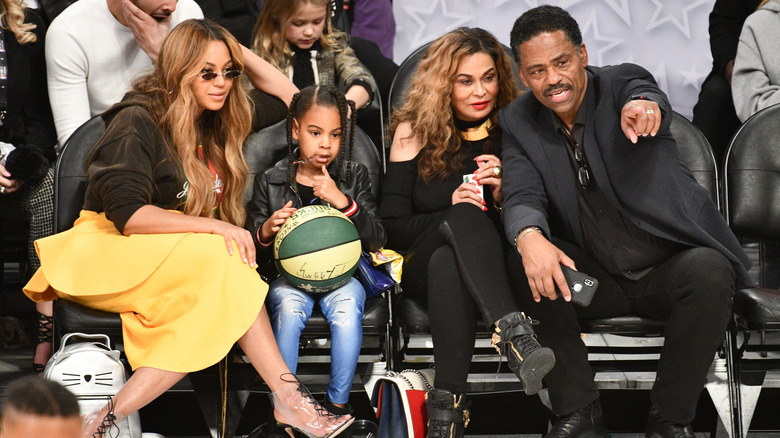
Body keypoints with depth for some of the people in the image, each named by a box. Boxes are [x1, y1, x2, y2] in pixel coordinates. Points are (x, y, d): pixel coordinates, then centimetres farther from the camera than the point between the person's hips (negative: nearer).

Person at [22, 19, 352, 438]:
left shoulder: (213, 129, 16)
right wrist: (213, 228, -25)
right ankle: (287, 399, -33)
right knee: (220, 260, -34)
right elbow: (126, 214, -20)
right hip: (106, 250, -7)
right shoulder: (137, 121, -9)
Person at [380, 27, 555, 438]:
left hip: (494, 271, 1)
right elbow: (393, 228, 3)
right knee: (465, 217, -36)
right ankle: (516, 337, -56)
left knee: (448, 262, -38)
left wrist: (504, 195, -12)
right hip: (423, 268, -1)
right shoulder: (414, 131, 6)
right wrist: (454, 210, -13)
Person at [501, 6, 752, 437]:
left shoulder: (623, 84, -7)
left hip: (669, 268, -2)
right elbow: (522, 198, -13)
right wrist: (530, 238, -38)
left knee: (707, 272, -34)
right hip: (597, 280, 3)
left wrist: (644, 107, -59)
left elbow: (647, 95, -32)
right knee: (522, 262, -24)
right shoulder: (519, 122, 1)